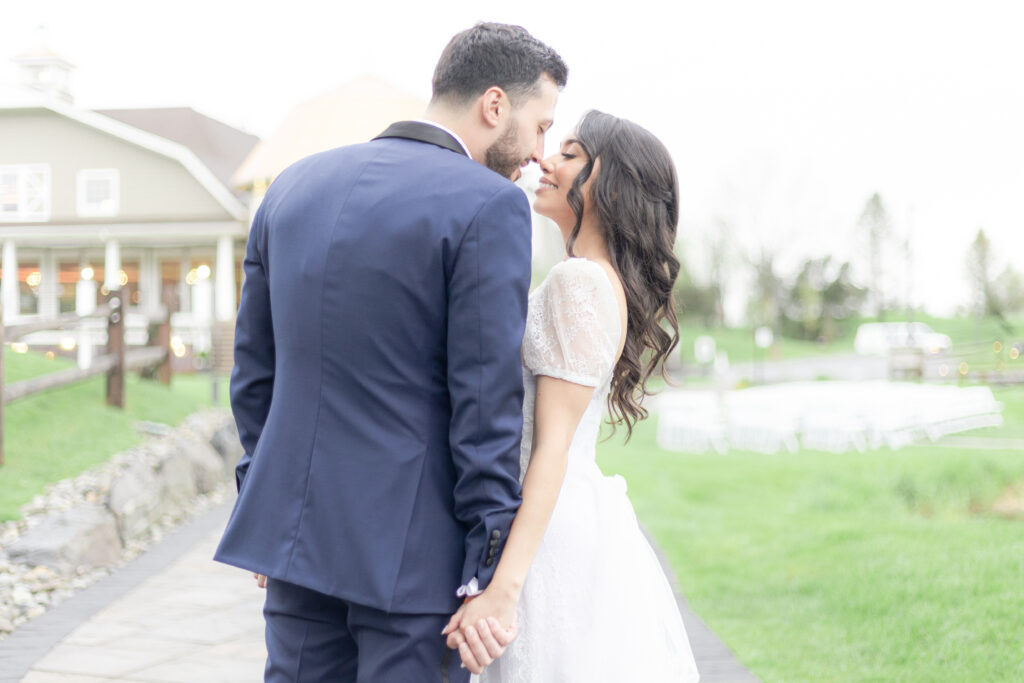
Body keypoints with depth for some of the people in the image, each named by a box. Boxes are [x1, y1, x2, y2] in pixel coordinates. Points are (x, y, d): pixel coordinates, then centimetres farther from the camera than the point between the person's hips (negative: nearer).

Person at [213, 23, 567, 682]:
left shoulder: (296, 184, 9)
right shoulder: (487, 205, -12)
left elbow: (255, 366, 13)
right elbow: (485, 397, -15)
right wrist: (494, 574, -10)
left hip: (297, 528, 6)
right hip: (414, 551, -6)